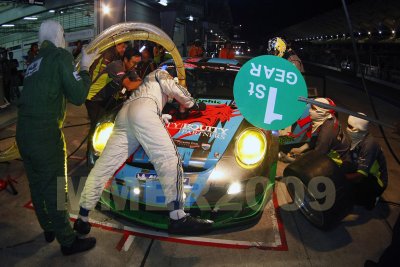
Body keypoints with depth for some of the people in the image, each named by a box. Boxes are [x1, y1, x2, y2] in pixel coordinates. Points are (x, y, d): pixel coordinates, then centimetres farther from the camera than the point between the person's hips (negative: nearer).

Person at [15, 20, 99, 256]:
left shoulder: (35, 61, 15)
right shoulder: (61, 55, -5)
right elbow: (78, 97, -10)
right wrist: (85, 68, 3)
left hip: (23, 133, 8)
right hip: (46, 134, -7)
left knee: (38, 185, 19)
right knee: (55, 189, 3)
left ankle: (49, 229, 38)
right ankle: (68, 241, 17)